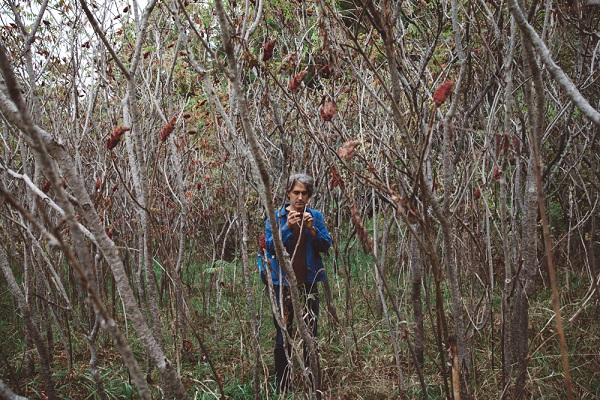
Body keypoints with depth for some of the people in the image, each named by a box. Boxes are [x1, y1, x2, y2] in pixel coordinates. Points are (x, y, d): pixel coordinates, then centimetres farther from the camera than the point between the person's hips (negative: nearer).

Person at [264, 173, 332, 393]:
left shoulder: (315, 216, 5)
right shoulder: (276, 216, -1)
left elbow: (326, 245, -1)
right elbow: (271, 246, -8)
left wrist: (312, 229, -17)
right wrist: (287, 227, -20)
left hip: (308, 283, 2)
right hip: (283, 283, -2)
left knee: (309, 335, 9)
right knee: (283, 337, 3)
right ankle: (282, 386, 13)